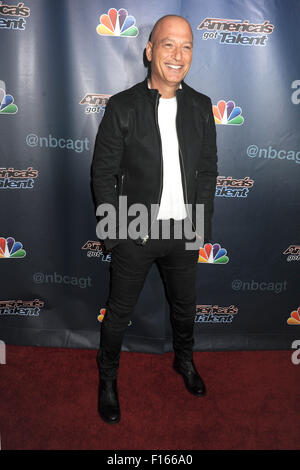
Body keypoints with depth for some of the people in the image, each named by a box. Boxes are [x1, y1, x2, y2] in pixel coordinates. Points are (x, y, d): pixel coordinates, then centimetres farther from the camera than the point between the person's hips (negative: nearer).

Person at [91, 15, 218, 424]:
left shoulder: (201, 107, 0)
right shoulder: (122, 107, -10)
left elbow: (208, 169, 6)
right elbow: (103, 173, -8)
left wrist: (199, 222, 1)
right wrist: (116, 232, -10)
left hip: (184, 232, 4)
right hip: (135, 234, -3)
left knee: (184, 305, 22)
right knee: (119, 312, 13)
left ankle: (184, 360, 51)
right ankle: (108, 377, 38)